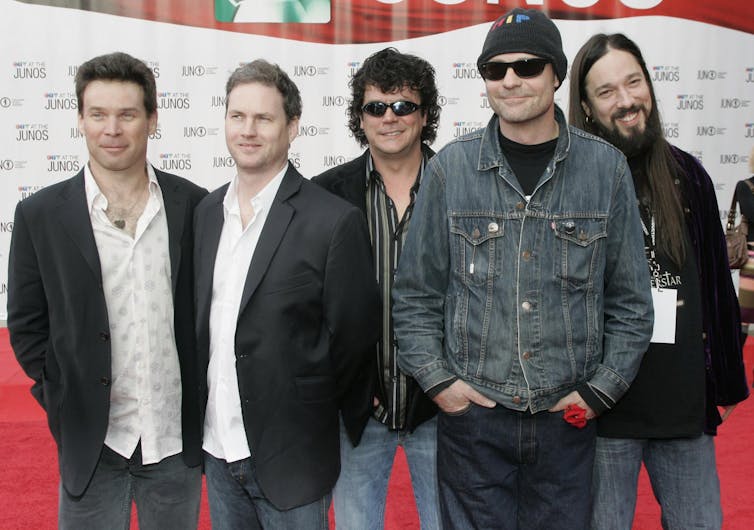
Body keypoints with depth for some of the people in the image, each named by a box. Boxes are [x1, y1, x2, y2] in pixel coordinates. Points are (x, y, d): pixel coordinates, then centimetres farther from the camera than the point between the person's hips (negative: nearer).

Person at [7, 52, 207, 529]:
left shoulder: (193, 205, -3)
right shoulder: (40, 214, -5)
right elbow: (27, 326, 2)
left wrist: (205, 408, 1)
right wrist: (63, 404, -3)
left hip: (178, 439, 1)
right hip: (91, 441, -1)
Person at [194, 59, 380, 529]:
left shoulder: (334, 220, -15)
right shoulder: (206, 212, 5)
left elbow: (353, 337, -10)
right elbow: (201, 318, 11)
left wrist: (310, 415, -2)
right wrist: (199, 414, 7)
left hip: (289, 458, -5)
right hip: (218, 450, 6)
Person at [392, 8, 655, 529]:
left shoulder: (606, 167, -1)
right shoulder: (450, 167, -1)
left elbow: (631, 301, 4)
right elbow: (416, 295, 4)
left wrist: (600, 391, -2)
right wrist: (437, 380, -4)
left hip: (568, 417, 1)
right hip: (472, 413, 0)